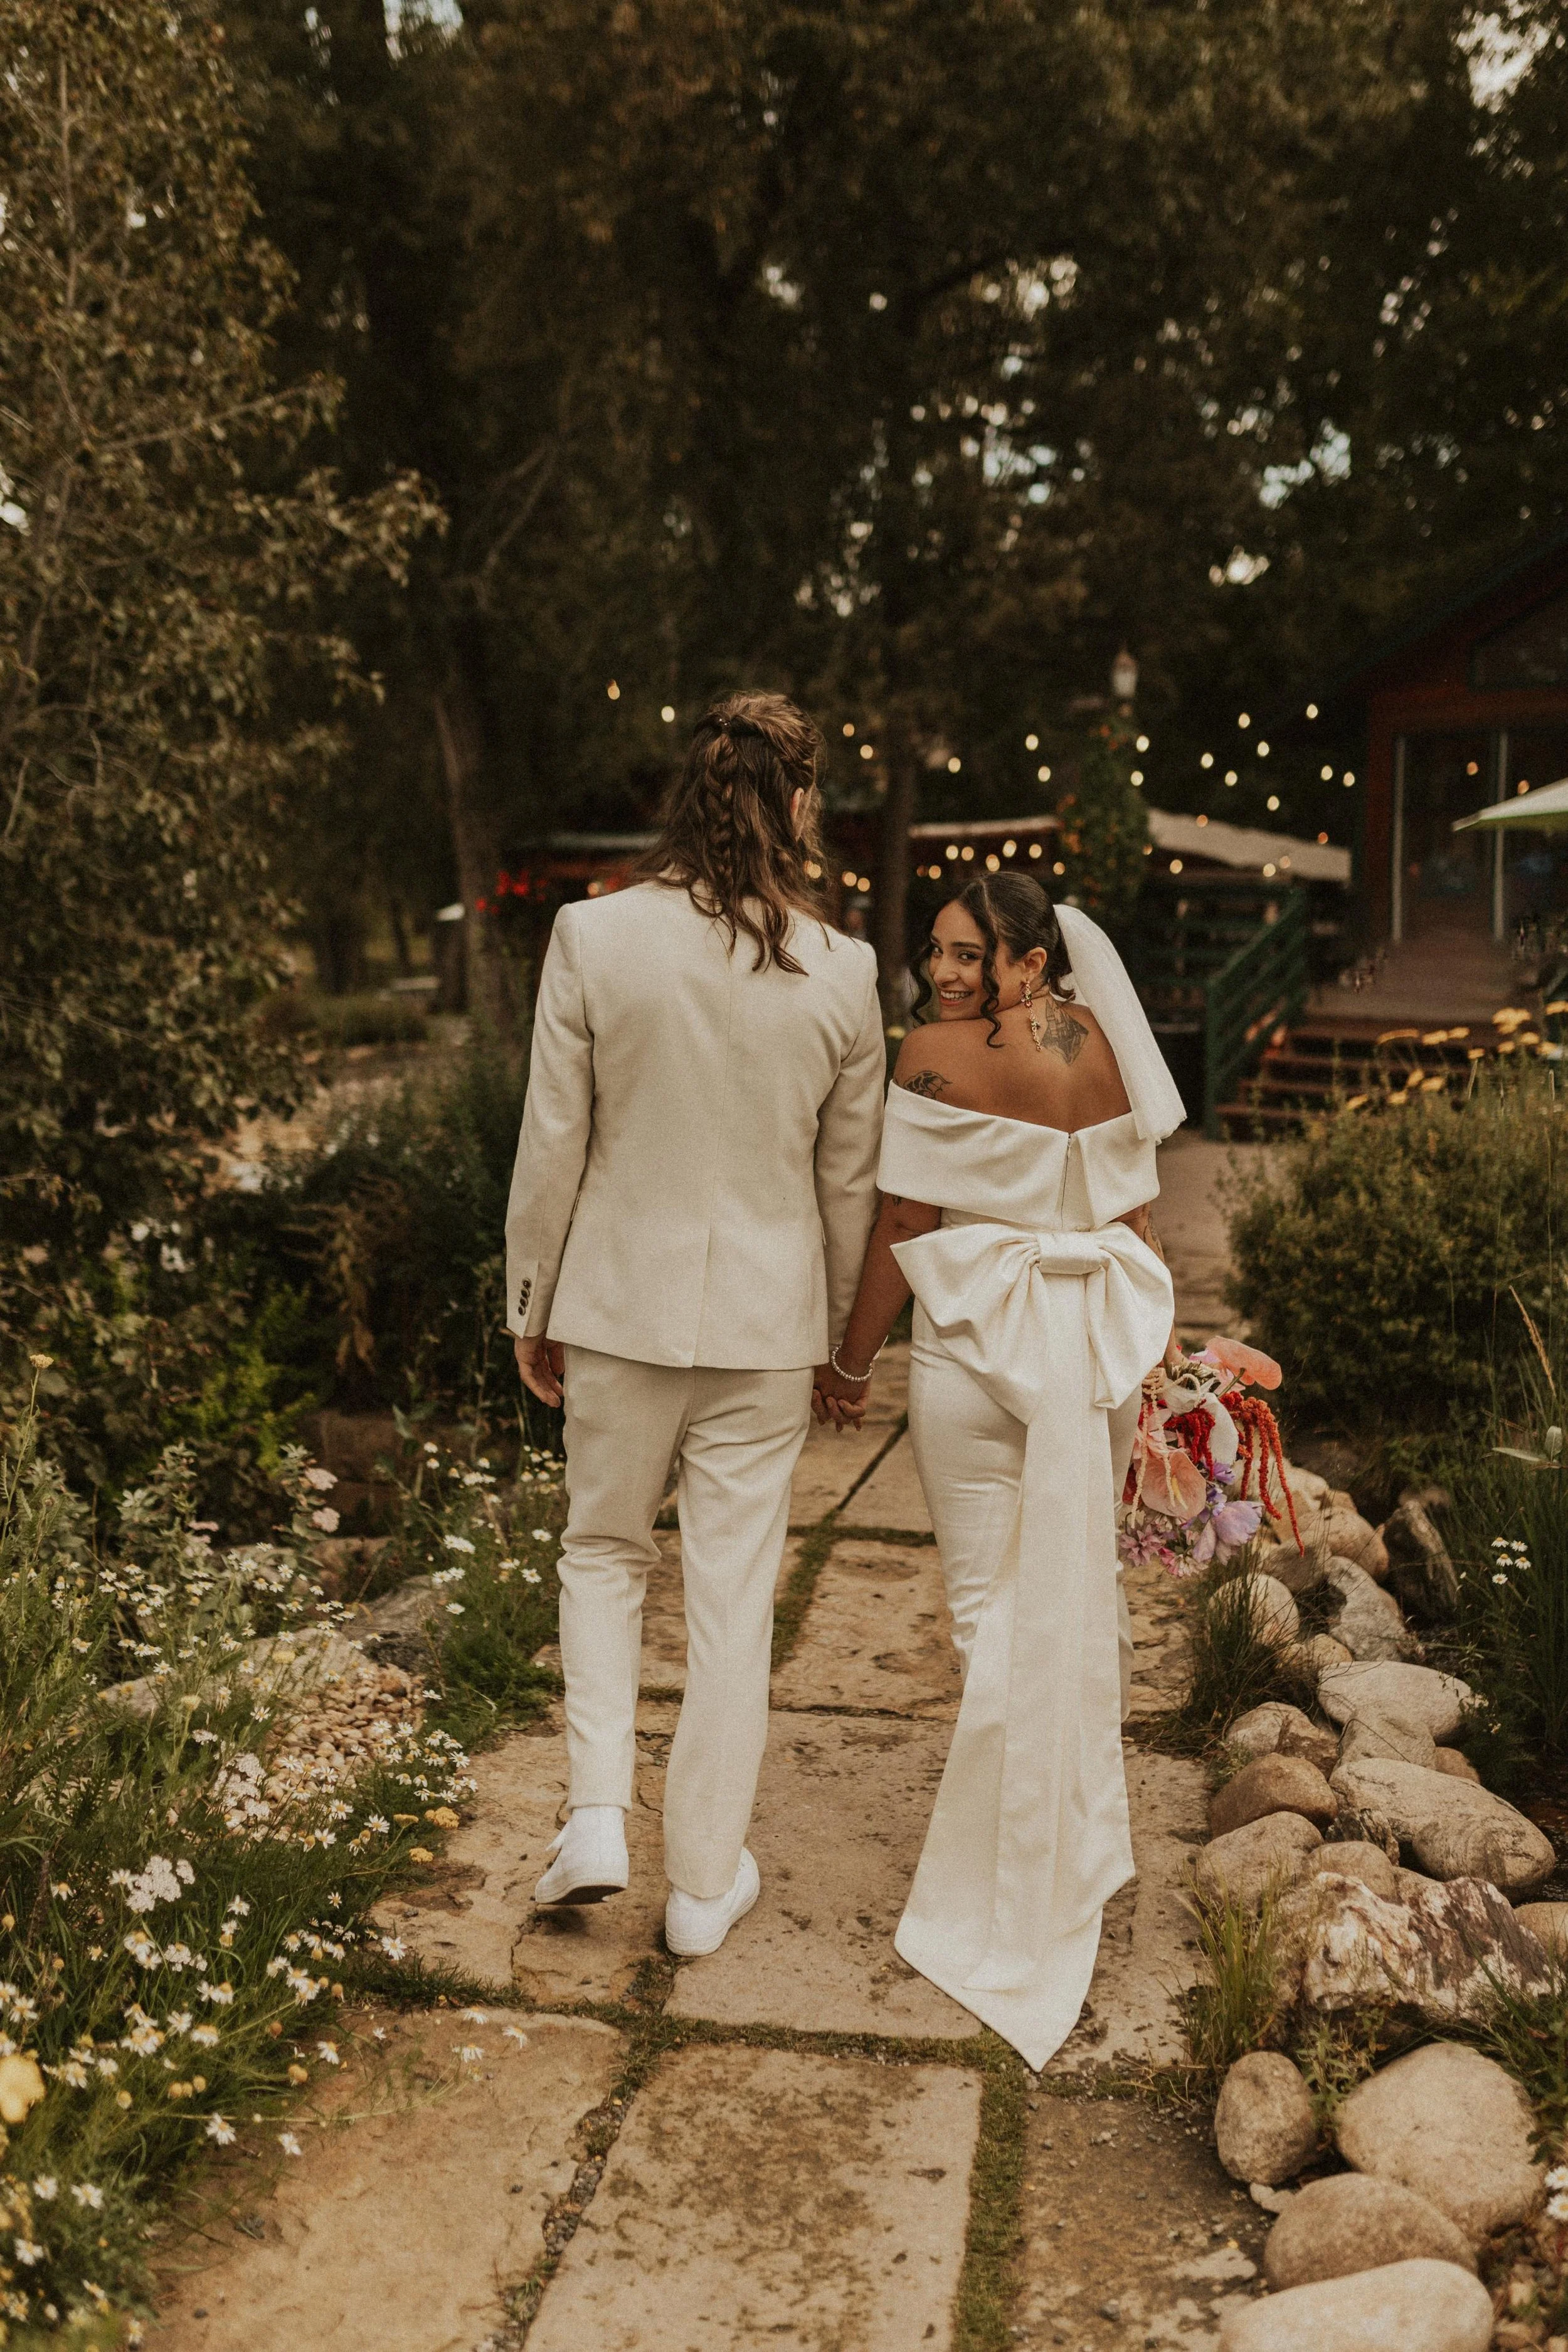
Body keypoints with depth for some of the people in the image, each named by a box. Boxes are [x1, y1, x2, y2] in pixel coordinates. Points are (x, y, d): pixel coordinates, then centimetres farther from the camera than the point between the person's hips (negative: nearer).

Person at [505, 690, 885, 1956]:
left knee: (604, 1547, 23)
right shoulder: (844, 972, -7)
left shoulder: (593, 937, -10)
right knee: (735, 1594, 11)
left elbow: (552, 1146, -5)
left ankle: (598, 1815, 14)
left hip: (621, 1301, 0)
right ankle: (707, 1883, 25)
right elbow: (852, 1180, 2)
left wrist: (533, 1307, 8)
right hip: (767, 1320, 0)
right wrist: (835, 1333, 15)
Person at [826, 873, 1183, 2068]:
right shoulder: (1111, 1048, 4)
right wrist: (1140, 1356, 16)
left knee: (997, 1608, 6)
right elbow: (1138, 1219, 6)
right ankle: (1089, 1841, 35)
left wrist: (852, 1358, 1)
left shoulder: (940, 1054, -12)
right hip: (1101, 1342, 5)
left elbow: (904, 1226, -11)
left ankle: (1017, 1886, 18)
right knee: (1085, 1582, 19)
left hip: (981, 1346, -5)